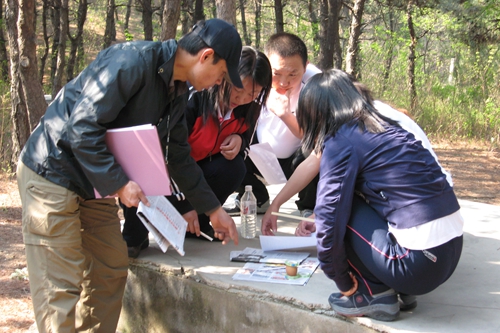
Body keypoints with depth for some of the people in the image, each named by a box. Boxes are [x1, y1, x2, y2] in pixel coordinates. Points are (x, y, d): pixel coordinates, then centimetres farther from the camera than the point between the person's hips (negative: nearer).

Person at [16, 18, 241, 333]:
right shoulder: (132, 61, -23)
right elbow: (83, 127, -27)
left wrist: (214, 209, 15)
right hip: (52, 173, -9)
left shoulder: (178, 91, 5)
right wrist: (119, 183, -24)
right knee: (62, 285, -7)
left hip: (95, 182, 9)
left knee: (112, 269, 11)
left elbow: (179, 155, 14)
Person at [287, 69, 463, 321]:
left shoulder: (342, 142, -9)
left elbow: (331, 219, -11)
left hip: (419, 263, -8)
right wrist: (320, 219, 38)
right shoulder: (384, 127, 16)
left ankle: (375, 293, 4)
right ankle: (392, 286, 14)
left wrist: (343, 283, 2)